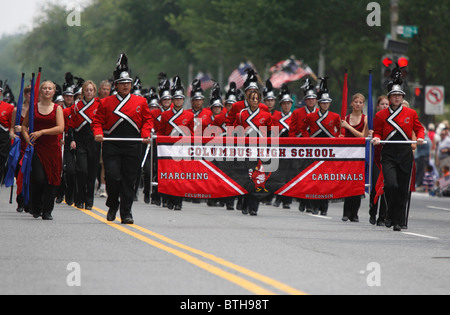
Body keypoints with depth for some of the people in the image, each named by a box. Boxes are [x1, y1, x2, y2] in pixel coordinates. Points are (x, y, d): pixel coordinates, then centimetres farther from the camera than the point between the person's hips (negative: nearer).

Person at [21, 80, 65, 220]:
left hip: (53, 148, 1)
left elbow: (60, 128, -7)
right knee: (38, 179, -12)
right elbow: (24, 125, 13)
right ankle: (36, 208, 8)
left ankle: (47, 211, 9)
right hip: (37, 147, -1)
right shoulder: (33, 107, 6)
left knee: (52, 180, -1)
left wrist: (41, 132, -15)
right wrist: (27, 137, -7)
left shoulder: (57, 108, 4)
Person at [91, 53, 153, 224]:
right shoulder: (105, 103, 6)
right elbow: (97, 121, 8)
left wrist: (146, 135, -5)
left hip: (132, 147, 1)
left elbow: (147, 120, 12)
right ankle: (113, 205, 13)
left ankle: (126, 213, 7)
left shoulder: (140, 102, 9)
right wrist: (98, 133, -11)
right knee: (112, 176, -12)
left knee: (129, 181, 1)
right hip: (111, 146, -1)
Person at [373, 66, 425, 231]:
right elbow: (377, 131, 11)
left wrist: (420, 137, -5)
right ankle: (391, 214, -1)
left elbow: (419, 128, 15)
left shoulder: (411, 114, 7)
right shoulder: (381, 115, 5)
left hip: (406, 155, 1)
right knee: (391, 185, -20)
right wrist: (376, 138, -11)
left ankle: (399, 221, 11)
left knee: (403, 190, 2)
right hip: (388, 154, -1)